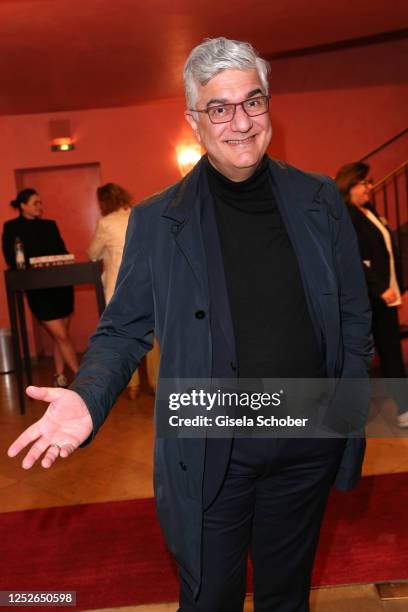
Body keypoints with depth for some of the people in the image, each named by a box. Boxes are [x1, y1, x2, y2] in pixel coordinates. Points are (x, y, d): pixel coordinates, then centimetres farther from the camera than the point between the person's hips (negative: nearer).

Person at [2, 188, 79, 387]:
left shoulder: (50, 225, 14)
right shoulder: (12, 227, 2)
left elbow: (62, 251, 13)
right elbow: (11, 259, -5)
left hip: (61, 285, 4)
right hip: (38, 289, -4)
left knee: (59, 336, 9)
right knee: (61, 335, -6)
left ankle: (60, 376, 22)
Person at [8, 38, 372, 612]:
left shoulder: (320, 202, 0)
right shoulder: (155, 221, -6)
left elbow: (352, 319, 5)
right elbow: (123, 329, -3)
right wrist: (86, 397, -21)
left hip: (309, 446, 2)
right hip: (209, 453, -1)